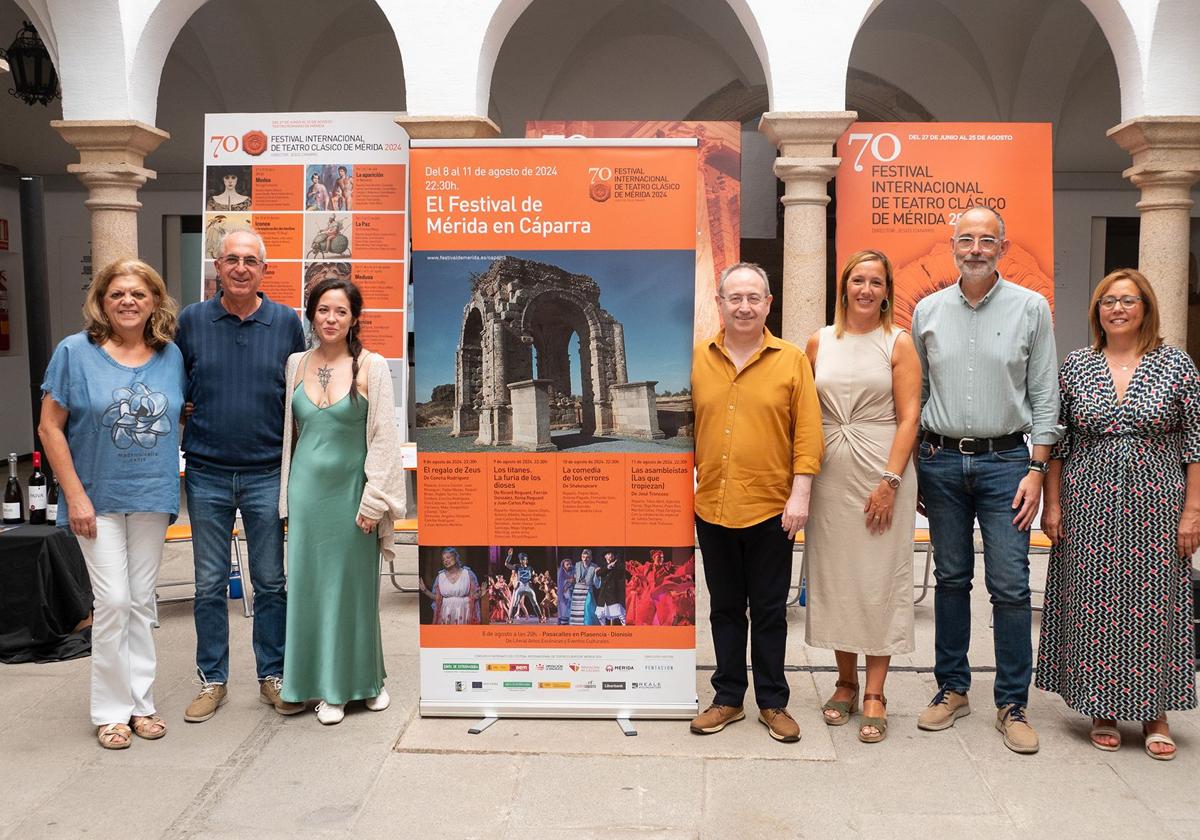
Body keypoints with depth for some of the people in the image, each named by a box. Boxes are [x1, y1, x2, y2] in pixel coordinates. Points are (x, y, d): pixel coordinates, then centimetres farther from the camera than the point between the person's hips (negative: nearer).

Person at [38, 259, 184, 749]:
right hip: (98, 497, -3)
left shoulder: (170, 356, 3)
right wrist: (75, 495, -11)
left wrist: (172, 482, 4)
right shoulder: (75, 352, -6)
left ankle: (141, 703, 22)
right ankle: (110, 712, 12)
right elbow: (50, 428, -6)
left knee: (141, 602, 10)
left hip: (152, 497, 3)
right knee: (113, 602, -3)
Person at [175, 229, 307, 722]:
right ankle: (213, 680, 22)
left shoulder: (286, 322, 1)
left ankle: (273, 677, 21)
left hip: (267, 473, 0)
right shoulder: (192, 321, 3)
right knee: (210, 584, 9)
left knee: (271, 583, 8)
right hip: (207, 473, 1)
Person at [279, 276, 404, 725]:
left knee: (355, 584, 7)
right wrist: (286, 493, 9)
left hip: (351, 488, -3)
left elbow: (383, 437, -6)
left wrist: (373, 500, -10)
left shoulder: (372, 366, -5)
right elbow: (288, 430, 12)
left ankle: (364, 679, 26)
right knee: (311, 583, 6)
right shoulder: (295, 365, 6)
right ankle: (327, 687, 19)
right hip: (307, 486, 3)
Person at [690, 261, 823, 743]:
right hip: (712, 506, 2)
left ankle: (773, 702, 23)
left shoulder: (792, 360, -1)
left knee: (769, 611, 9)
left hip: (771, 508, -2)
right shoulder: (697, 359, 4)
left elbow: (807, 431, -3)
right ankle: (728, 699, 27)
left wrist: (800, 494, -9)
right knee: (725, 608, 14)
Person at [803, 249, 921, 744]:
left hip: (883, 471, -3)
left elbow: (908, 418, -5)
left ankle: (874, 695, 10)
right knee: (833, 576, 8)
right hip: (830, 473, 3)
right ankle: (845, 682, 23)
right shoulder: (820, 341, 9)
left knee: (879, 579, 1)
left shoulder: (898, 344, 0)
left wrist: (890, 481, -14)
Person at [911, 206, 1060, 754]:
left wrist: (1036, 470, -6)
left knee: (1010, 585, -2)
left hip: (1006, 461, -2)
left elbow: (1044, 395, 1)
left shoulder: (1031, 308, 1)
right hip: (942, 461, 2)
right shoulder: (928, 311, 6)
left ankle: (1012, 704, 11)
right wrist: (911, 467, 6)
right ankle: (952, 689, 22)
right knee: (951, 579, 10)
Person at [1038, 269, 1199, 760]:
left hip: (1155, 503, -1)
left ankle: (1155, 711, 19)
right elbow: (1056, 442, 5)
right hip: (1089, 503, 1)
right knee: (1093, 604, 4)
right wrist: (1052, 504, 0)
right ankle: (1103, 710, 18)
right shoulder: (1076, 366, 4)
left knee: (1154, 602, 4)